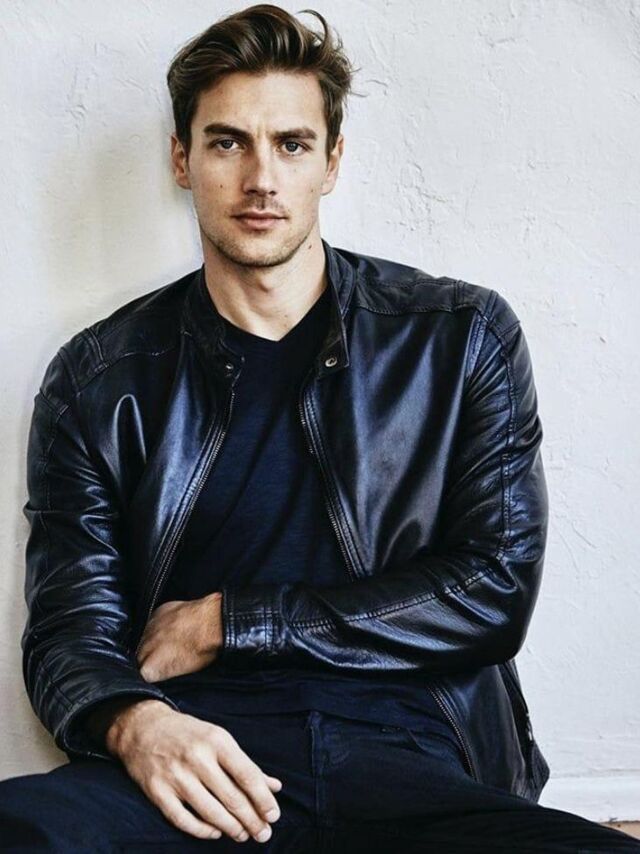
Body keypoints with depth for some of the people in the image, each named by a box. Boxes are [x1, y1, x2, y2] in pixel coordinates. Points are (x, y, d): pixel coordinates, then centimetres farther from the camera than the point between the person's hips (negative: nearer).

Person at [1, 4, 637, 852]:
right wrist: (132, 721, -18)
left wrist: (226, 622, -1)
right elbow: (71, 626, 8)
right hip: (197, 770, 0)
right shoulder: (100, 378, 12)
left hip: (408, 764, 1)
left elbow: (496, 588, 4)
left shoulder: (462, 337, 11)